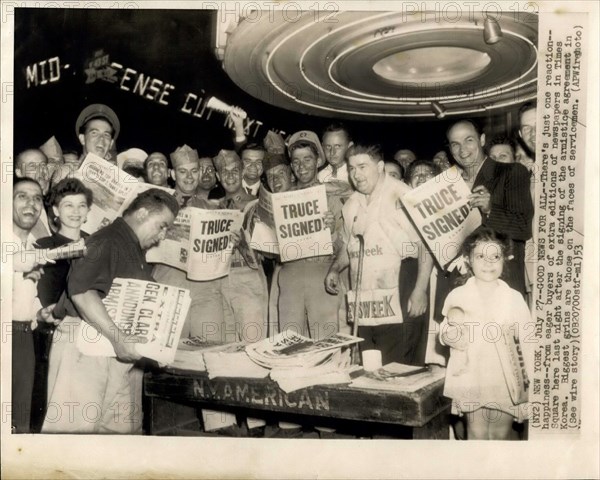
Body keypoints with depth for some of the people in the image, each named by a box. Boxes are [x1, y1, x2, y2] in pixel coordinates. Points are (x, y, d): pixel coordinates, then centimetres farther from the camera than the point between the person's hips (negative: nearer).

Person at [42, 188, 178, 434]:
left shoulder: (137, 251, 20)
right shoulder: (106, 241, -10)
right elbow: (80, 290, -24)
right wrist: (117, 337, -26)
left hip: (124, 351, 9)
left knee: (123, 426, 7)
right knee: (78, 426, -6)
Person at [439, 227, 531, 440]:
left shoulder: (514, 298, 2)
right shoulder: (458, 296, 1)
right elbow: (445, 335, 2)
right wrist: (452, 329, -20)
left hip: (504, 379, 1)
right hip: (471, 378, 0)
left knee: (502, 432, 10)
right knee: (476, 432, 6)